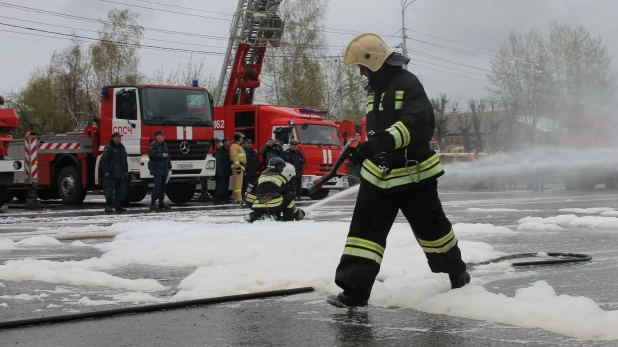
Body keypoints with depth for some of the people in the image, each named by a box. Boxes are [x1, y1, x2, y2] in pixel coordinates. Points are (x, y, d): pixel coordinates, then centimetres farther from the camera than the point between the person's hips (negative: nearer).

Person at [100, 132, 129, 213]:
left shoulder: (122, 147, 16)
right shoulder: (109, 147, -8)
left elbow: (125, 161, 23)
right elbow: (104, 160, -13)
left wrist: (126, 171, 18)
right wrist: (106, 171, -17)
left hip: (121, 174, 8)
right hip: (111, 174, -8)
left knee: (120, 191, 9)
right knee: (110, 190, -7)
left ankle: (119, 206, 15)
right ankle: (108, 206, -5)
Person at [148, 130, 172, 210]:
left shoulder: (164, 145, 18)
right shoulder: (153, 145, -8)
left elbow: (167, 156, 22)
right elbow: (151, 155, -19)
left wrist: (169, 166, 17)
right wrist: (161, 155, -17)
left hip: (164, 169, 8)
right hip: (157, 169, -8)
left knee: (163, 185, 6)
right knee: (158, 185, -14)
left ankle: (161, 203, 11)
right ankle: (153, 203, -9)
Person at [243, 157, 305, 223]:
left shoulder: (261, 176, 21)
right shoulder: (282, 178, 9)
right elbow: (287, 197, 14)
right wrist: (297, 213, 26)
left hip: (258, 208, 5)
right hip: (275, 206, -5)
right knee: (289, 197, 17)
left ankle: (254, 216, 11)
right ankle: (288, 219, 9)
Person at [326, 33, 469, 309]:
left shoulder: (407, 84, -16)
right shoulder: (375, 88, 13)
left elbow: (415, 122, -33)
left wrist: (386, 139, -46)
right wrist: (365, 151, 27)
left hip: (412, 174, -7)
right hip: (378, 175, 7)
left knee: (431, 227, 9)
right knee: (365, 229, -4)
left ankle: (457, 273, 34)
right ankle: (355, 291, -7)